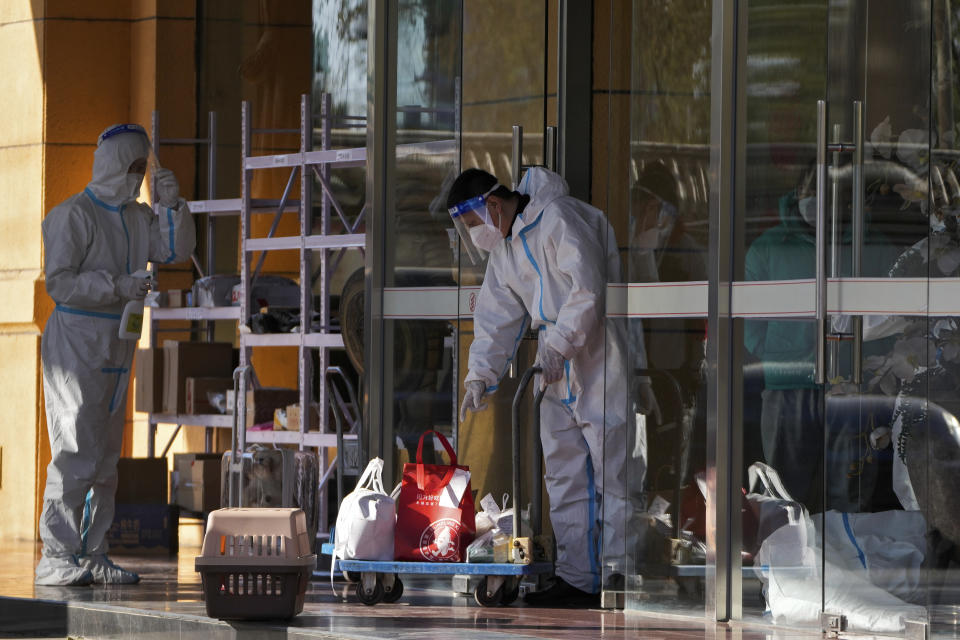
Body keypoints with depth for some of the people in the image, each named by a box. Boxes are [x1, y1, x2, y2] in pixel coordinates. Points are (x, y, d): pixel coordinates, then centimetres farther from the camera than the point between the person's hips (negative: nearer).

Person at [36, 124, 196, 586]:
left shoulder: (136, 217, 14)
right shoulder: (74, 214, -11)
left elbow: (176, 251, 13)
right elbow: (58, 281, -16)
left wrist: (172, 204, 0)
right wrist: (118, 286, -21)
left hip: (116, 349, 9)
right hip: (76, 343, -9)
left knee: (106, 457, 9)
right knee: (77, 454, -14)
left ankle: (92, 556, 14)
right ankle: (57, 557, -13)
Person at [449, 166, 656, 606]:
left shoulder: (560, 219, -14)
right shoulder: (503, 249, 15)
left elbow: (589, 288, -22)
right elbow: (497, 318, 17)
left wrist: (559, 344, -23)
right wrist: (480, 375, 7)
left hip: (599, 364, -10)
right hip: (558, 372, 10)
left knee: (612, 470, -9)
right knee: (565, 474, 9)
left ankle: (623, 573, -9)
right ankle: (577, 578, 13)